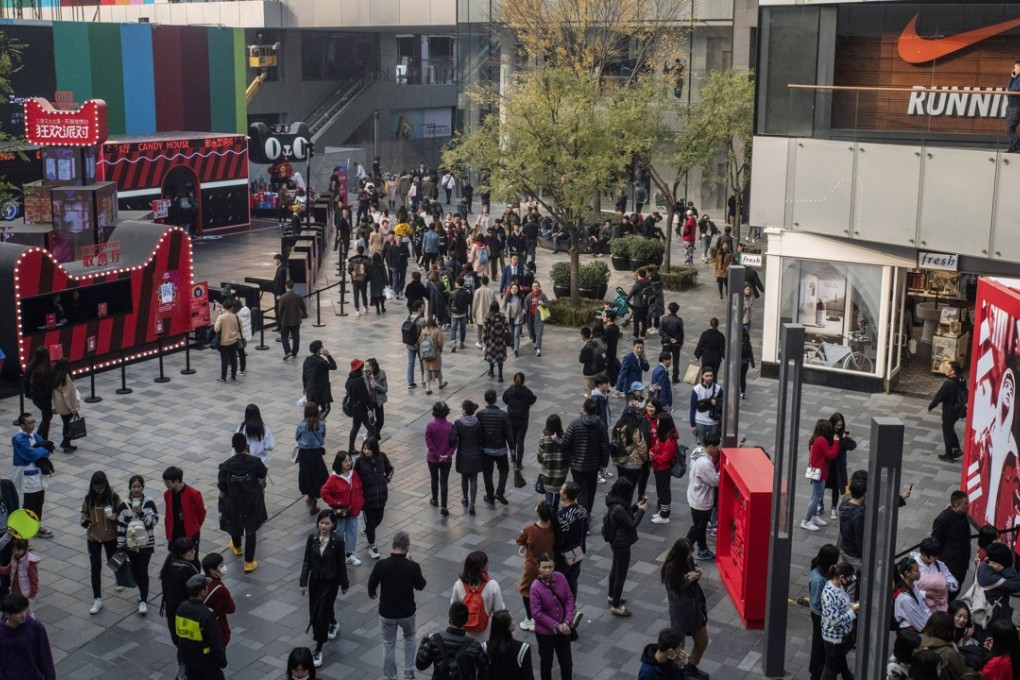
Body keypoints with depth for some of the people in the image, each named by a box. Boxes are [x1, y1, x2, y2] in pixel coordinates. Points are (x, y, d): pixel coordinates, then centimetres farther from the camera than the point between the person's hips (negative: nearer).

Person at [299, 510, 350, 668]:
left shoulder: (337, 540, -17)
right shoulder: (312, 538, -9)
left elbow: (341, 563, -8)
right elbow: (307, 561, -2)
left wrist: (344, 584, 1)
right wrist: (303, 582, -3)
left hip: (330, 581, -4)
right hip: (315, 579, 4)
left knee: (322, 613, -6)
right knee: (314, 611, 18)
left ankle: (318, 650, 4)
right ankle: (333, 624, 51)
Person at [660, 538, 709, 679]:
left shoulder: (688, 559, -6)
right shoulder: (670, 568, -25)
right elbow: (673, 590, -19)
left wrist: (697, 570, -10)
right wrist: (689, 579, -26)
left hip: (695, 605, 8)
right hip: (681, 609, -8)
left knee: (703, 641, 21)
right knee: (678, 646, 9)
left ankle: (691, 667, 44)